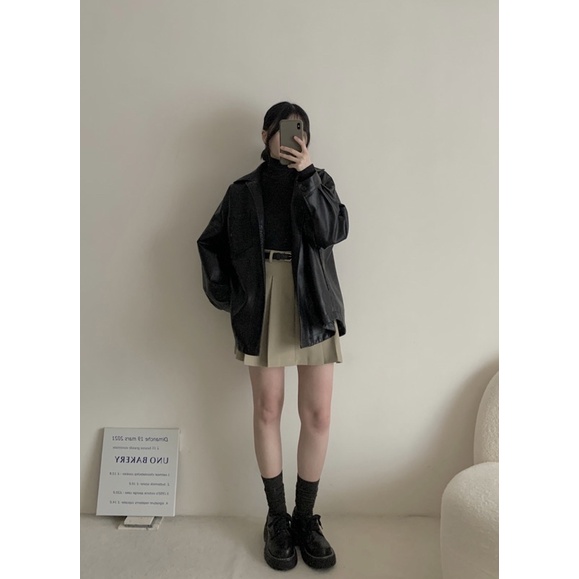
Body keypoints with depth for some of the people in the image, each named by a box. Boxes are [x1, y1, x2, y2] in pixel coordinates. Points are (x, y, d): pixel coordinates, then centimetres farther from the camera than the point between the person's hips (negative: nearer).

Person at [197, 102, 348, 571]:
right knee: (268, 411, 5)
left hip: (313, 307, 1)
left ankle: (306, 518, 20)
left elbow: (332, 231, -6)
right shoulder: (243, 191, 11)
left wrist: (307, 175, -7)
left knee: (317, 415, 0)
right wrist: (228, 297, 4)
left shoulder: (319, 182, 12)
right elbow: (211, 244, 13)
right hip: (262, 307, 0)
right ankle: (277, 519, 23)